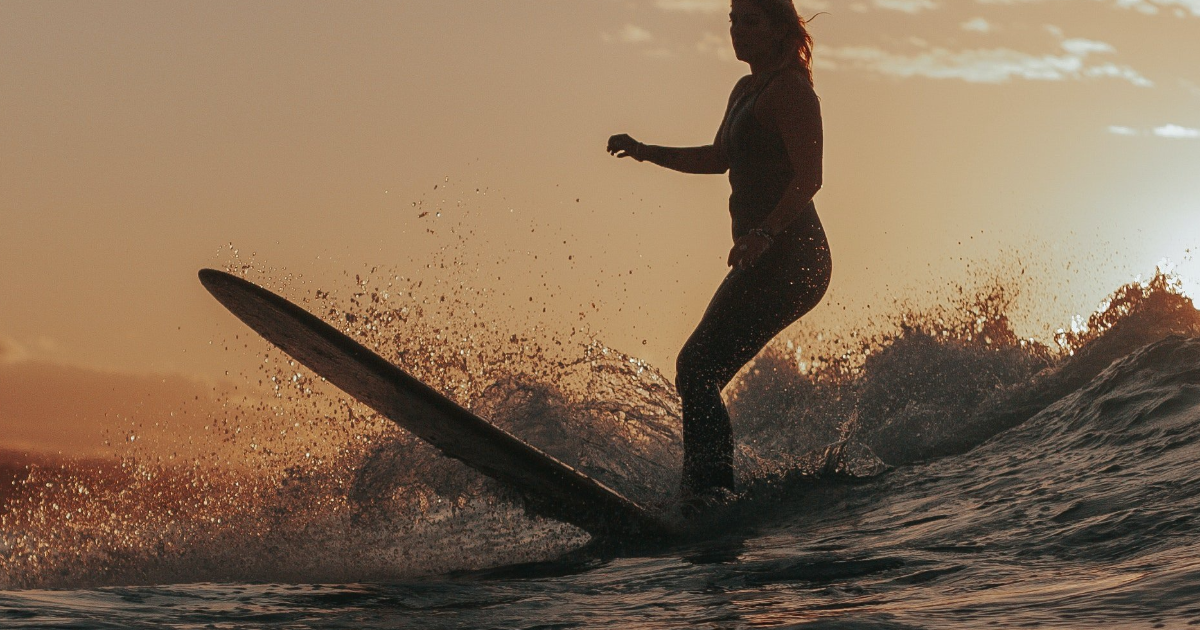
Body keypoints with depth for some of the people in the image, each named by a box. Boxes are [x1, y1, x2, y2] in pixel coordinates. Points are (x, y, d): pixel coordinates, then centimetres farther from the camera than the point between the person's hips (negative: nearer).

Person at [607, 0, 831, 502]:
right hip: (764, 260, 10)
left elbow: (809, 177, -18)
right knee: (701, 372, 9)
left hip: (789, 255, -10)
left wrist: (765, 232, -31)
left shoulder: (790, 89, -8)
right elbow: (719, 159, 35)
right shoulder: (746, 91, 20)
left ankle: (710, 484, -25)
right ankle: (705, 486, 12)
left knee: (699, 366, -19)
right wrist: (646, 152, 26)